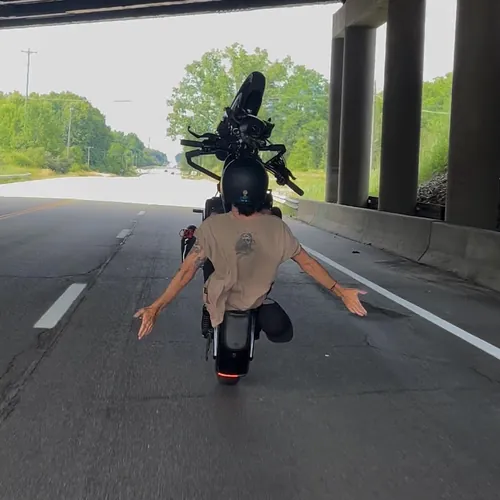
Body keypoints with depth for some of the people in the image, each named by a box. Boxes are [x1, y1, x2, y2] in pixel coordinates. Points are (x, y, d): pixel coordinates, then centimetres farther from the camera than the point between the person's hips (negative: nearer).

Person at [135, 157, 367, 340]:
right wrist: (342, 292, -4)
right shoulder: (277, 228, -20)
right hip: (257, 299, 0)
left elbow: (187, 271, -25)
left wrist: (155, 307, -21)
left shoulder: (212, 227, -25)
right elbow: (308, 264, -14)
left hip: (219, 301, 0)